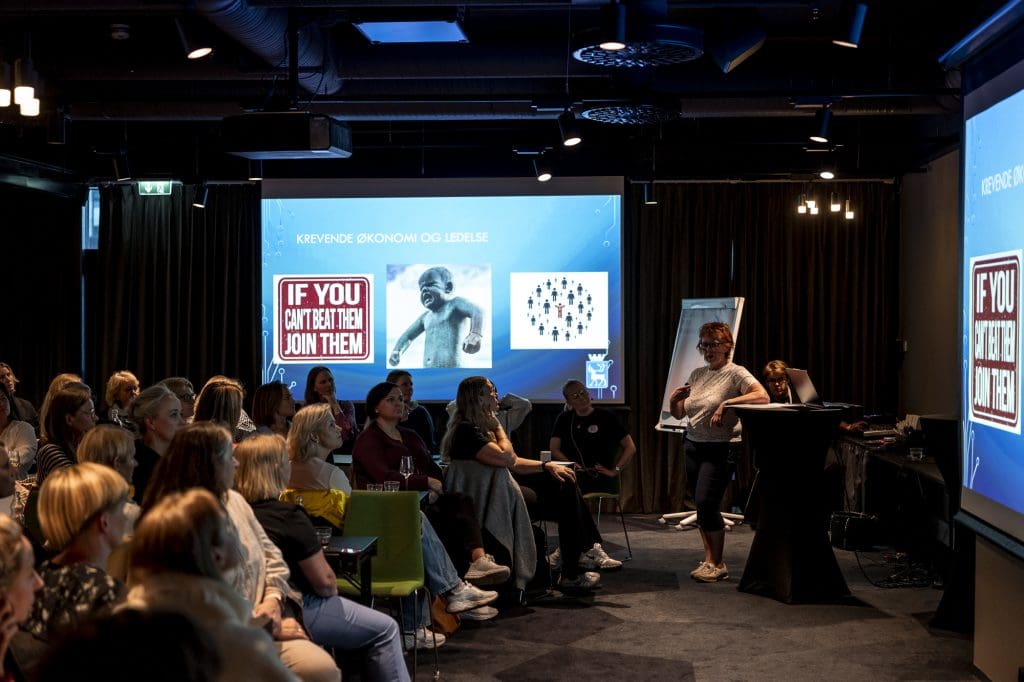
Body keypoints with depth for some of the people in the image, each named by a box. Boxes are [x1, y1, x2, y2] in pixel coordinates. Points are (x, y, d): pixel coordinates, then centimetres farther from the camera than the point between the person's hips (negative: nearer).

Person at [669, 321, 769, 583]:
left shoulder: (735, 373, -6)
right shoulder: (697, 374, 13)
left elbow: (763, 397, -23)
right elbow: (679, 414, 16)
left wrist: (727, 403, -27)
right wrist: (674, 399, -5)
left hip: (720, 448, -7)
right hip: (693, 445, 7)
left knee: (707, 503, -13)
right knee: (702, 506, 8)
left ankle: (717, 565, 0)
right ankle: (709, 560, 17)